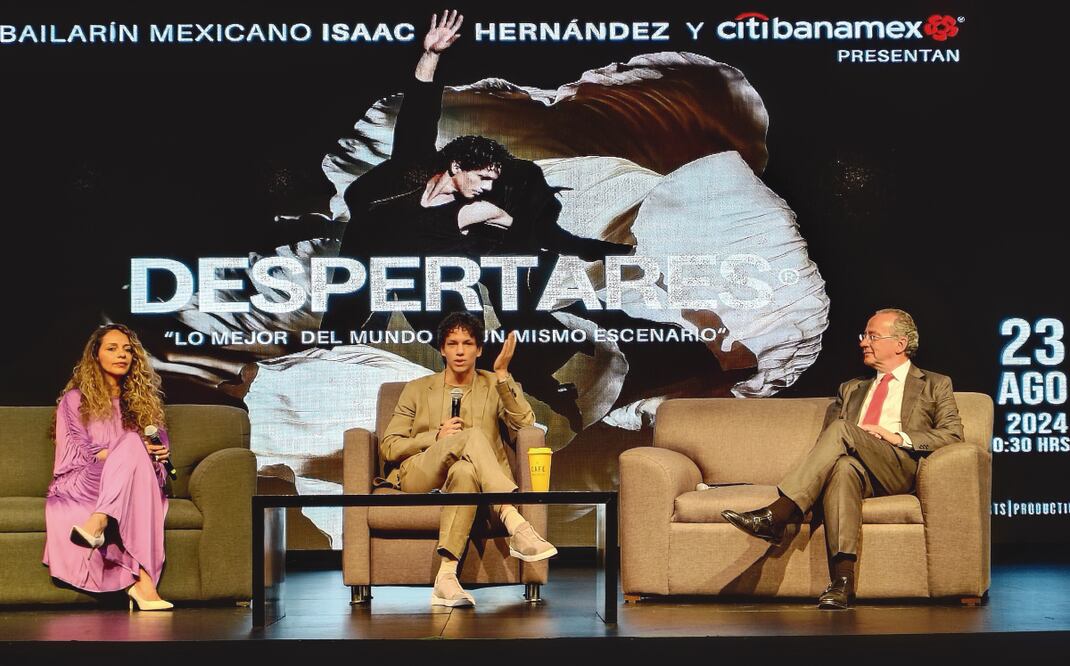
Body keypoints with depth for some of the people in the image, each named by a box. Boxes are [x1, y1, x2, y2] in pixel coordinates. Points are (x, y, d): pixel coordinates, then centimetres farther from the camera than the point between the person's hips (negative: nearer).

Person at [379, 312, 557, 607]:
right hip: (420, 478, 0)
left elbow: (524, 423, -2)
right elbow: (388, 447, 10)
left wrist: (502, 374, -8)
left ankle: (446, 575, -50)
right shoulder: (417, 389, 18)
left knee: (465, 471, -40)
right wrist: (436, 436, -5)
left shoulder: (495, 387, 18)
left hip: (471, 481, 0)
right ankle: (517, 527, -47)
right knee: (472, 436, -31)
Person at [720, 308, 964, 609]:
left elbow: (952, 434, 7)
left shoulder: (935, 386, 22)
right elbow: (826, 442, 25)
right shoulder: (851, 389, 34)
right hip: (856, 468, 3)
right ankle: (842, 579, -49)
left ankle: (777, 514, -39)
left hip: (899, 468, -3)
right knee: (843, 467, -37)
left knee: (841, 429, -30)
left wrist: (898, 437, -6)